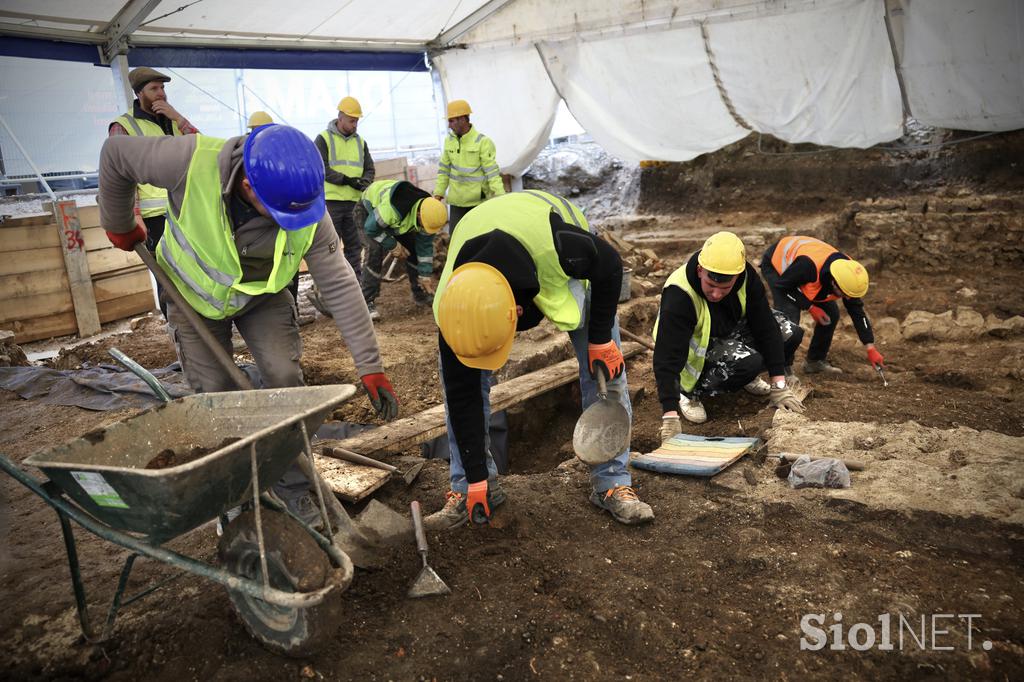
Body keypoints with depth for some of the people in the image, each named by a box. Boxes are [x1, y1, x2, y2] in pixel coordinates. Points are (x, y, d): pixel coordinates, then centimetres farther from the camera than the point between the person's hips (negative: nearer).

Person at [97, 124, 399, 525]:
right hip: (193, 293, 0)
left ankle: (293, 484, 7)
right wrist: (118, 225, -4)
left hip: (262, 296, 1)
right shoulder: (193, 162, -38)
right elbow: (116, 154, -19)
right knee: (215, 393, -2)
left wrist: (370, 366, -28)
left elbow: (340, 285, -27)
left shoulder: (307, 210, -32)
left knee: (285, 380, -12)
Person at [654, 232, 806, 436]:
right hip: (697, 344, -6)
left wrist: (779, 386, -17)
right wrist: (670, 416, -44)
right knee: (749, 362, -31)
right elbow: (667, 357, -38)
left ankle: (747, 376, 13)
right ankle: (688, 391, -11)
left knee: (791, 334, -12)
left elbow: (766, 327, -17)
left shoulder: (746, 277, -22)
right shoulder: (679, 296, -36)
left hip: (732, 329, 6)